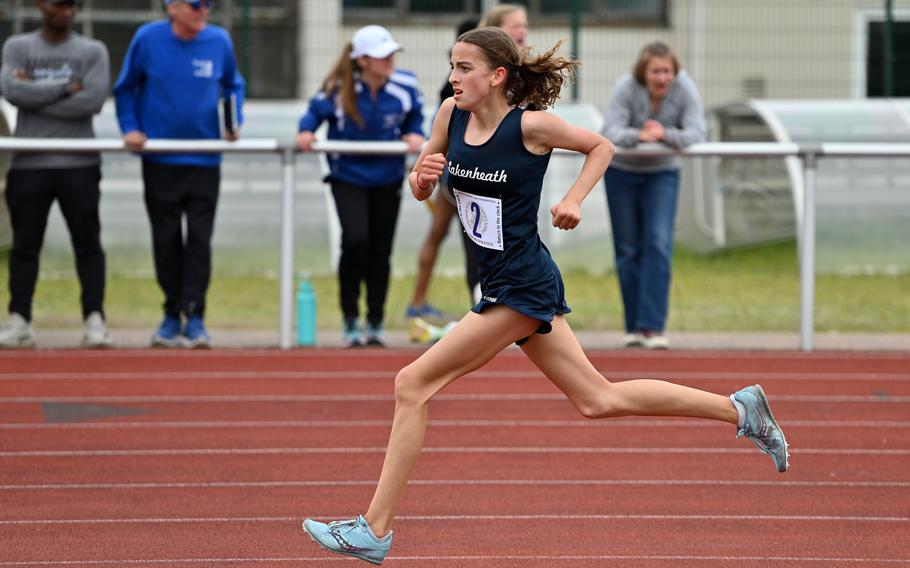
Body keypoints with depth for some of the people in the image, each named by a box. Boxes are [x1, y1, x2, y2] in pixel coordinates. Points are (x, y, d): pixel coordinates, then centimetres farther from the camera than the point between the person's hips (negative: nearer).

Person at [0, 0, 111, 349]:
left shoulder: (93, 52, 7)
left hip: (79, 164, -1)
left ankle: (95, 320, -3)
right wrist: (65, 89, -10)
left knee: (87, 243, -4)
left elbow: (93, 99, -9)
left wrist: (35, 94, -7)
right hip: (29, 163, 1)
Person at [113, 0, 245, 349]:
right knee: (166, 239, 7)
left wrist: (234, 123, -1)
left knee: (200, 239, -5)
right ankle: (173, 315, 19)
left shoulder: (219, 41, -1)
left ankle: (194, 318, -4)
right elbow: (125, 88, 6)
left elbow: (233, 85, 14)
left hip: (205, 160, 0)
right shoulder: (148, 39, -5)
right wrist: (130, 128, -5)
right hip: (160, 160, 0)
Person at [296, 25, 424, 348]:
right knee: (356, 240, -21)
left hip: (387, 178, 3)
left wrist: (415, 134, -13)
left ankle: (375, 325, 23)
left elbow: (415, 115, 7)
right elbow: (315, 113, -2)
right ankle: (350, 320, -5)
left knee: (380, 250, 8)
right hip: (348, 177, -3)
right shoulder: (338, 90, -17)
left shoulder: (405, 86, -10)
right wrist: (306, 132, -21)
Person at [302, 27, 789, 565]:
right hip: (501, 283, 8)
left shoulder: (531, 125, -14)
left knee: (413, 384, -10)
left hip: (522, 288, -8)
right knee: (599, 399, 15)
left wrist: (574, 199, -10)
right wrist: (423, 176, -9)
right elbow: (422, 188, 13)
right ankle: (740, 409, 23)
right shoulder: (451, 115, 3)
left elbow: (602, 145, 2)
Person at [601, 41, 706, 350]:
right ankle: (634, 327, 15)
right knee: (628, 251, 5)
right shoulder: (626, 87, -23)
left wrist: (665, 134, -46)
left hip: (662, 173, 0)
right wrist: (638, 136, -51)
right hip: (621, 172, 0)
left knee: (659, 245, -16)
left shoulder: (684, 89, -19)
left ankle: (653, 325, -19)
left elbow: (696, 133, -26)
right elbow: (610, 130, -31)